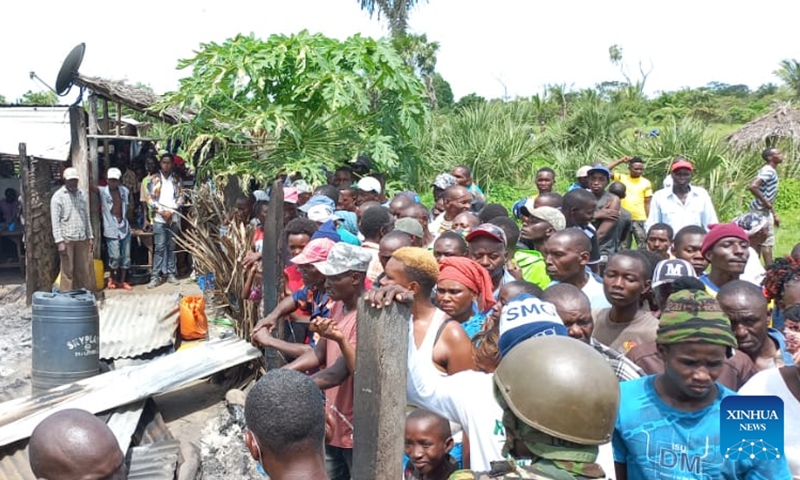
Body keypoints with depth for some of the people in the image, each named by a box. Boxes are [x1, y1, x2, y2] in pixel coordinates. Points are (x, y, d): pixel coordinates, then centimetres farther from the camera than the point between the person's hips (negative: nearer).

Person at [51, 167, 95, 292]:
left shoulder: (82, 194, 13)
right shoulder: (58, 196, -3)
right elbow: (55, 221, -7)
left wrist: (90, 237, 13)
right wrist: (59, 241, -13)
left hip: (82, 239, 5)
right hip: (67, 239, -4)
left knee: (85, 270, 6)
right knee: (68, 270, 0)